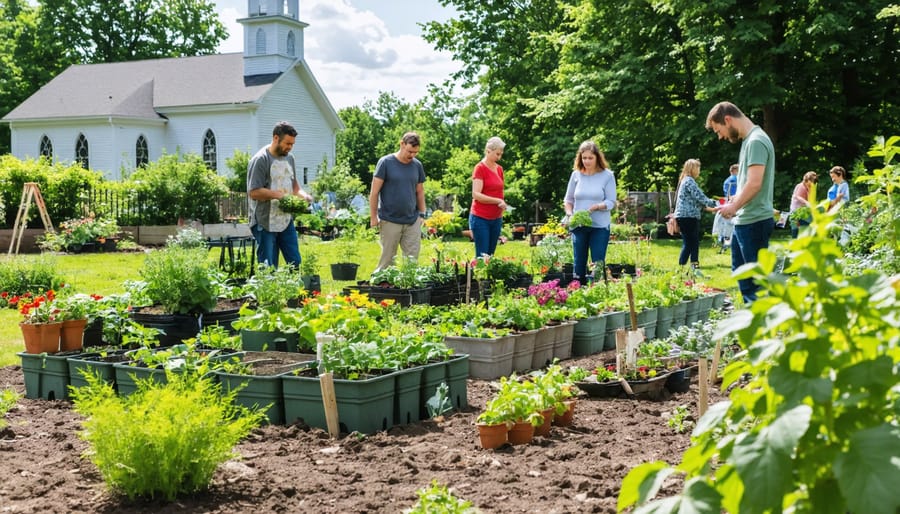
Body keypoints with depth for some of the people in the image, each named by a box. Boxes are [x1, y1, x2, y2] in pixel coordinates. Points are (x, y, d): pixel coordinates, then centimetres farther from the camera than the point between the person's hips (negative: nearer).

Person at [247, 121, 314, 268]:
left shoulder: (289, 158, 11)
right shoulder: (260, 160, -13)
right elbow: (254, 192, -18)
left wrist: (303, 194, 1)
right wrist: (280, 195, -24)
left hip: (286, 221, 7)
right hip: (265, 224, -7)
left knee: (295, 263, 9)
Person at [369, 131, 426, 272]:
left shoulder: (417, 165, 8)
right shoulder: (385, 163, -6)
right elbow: (374, 192, -5)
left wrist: (421, 214, 10)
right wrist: (373, 217, -7)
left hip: (412, 221, 4)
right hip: (390, 221, -4)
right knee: (387, 260, 2)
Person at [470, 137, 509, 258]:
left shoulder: (499, 169, 11)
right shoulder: (480, 168, -9)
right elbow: (476, 194, -17)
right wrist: (498, 201, -21)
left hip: (496, 219, 6)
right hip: (481, 218, -6)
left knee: (491, 254, 7)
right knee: (482, 255, -8)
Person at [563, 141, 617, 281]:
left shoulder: (607, 175, -4)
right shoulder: (576, 175, 4)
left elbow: (611, 202, -7)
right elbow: (568, 199, 11)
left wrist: (596, 207, -23)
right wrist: (569, 213, -7)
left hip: (600, 226, -3)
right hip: (578, 226, 3)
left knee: (598, 263, 1)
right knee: (579, 263, 9)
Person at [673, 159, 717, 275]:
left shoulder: (685, 180, 20)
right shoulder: (689, 181, -11)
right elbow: (699, 197, -17)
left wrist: (707, 207, 17)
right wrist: (714, 203, -8)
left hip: (684, 216, 10)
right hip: (688, 216, -10)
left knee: (688, 244, 11)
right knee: (692, 244, -6)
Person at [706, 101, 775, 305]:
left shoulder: (756, 141, -16)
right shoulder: (748, 140, 15)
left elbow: (754, 183, -23)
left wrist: (733, 207, -13)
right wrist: (732, 204, 10)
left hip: (754, 221, -10)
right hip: (744, 221, 10)